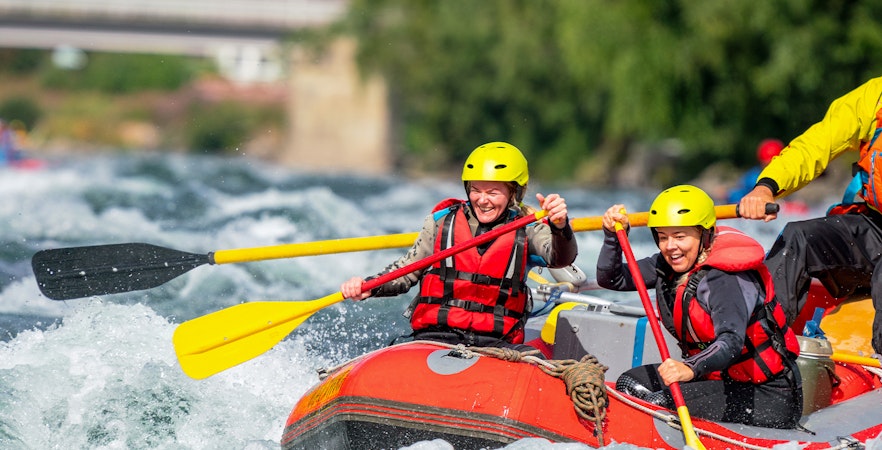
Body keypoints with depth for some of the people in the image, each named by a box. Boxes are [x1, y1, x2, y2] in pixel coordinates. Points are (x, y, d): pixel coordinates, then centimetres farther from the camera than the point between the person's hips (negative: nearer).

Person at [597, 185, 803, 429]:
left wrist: (691, 368, -57)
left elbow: (731, 342, -38)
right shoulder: (669, 266, 3)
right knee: (631, 382, 0)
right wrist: (613, 236, -9)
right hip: (723, 379, 9)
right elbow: (611, 279, 9)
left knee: (663, 400, -25)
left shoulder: (727, 279, -22)